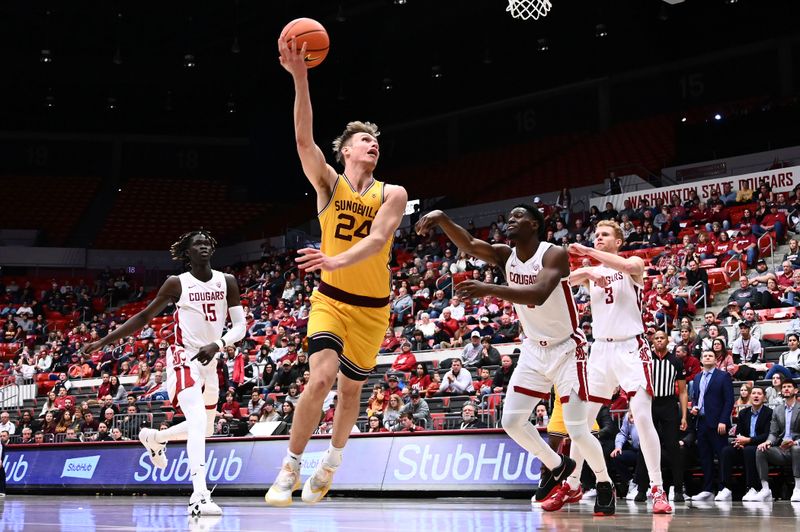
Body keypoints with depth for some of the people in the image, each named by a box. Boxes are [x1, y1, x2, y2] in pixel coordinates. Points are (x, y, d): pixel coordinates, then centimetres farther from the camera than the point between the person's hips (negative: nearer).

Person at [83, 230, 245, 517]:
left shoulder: (227, 282, 0)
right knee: (198, 421, -26)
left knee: (205, 428, 19)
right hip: (184, 360, -6)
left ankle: (154, 437, 48)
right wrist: (104, 341, -1)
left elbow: (240, 326, -3)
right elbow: (144, 316, 2)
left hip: (210, 361, 6)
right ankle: (199, 496, -35)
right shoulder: (177, 283, -7)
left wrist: (217, 345, -23)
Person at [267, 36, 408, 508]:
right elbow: (304, 138, -20)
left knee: (351, 388, 12)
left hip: (373, 308, 2)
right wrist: (300, 78, -32)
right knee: (322, 376, -22)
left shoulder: (393, 195, -4)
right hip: (330, 299, -2)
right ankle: (291, 468, -9)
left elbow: (378, 238, -21)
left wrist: (339, 260, -41)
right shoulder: (329, 184, -4)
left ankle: (332, 461, 38)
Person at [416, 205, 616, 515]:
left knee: (578, 431, -9)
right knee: (512, 421, 0)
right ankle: (559, 467, 23)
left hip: (567, 349, -6)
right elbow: (468, 245, -22)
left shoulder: (554, 254, -22)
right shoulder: (505, 256, -4)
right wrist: (442, 219, -41)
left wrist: (489, 289, -52)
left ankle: (605, 486, 16)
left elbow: (539, 294, -41)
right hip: (534, 350, 6)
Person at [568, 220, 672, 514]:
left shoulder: (634, 264, 1)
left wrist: (589, 252, -28)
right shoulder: (591, 271, 13)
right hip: (601, 349, 5)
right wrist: (587, 272, -21)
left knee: (642, 416, -16)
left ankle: (658, 489, -13)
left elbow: (627, 266, -24)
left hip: (631, 349, -5)